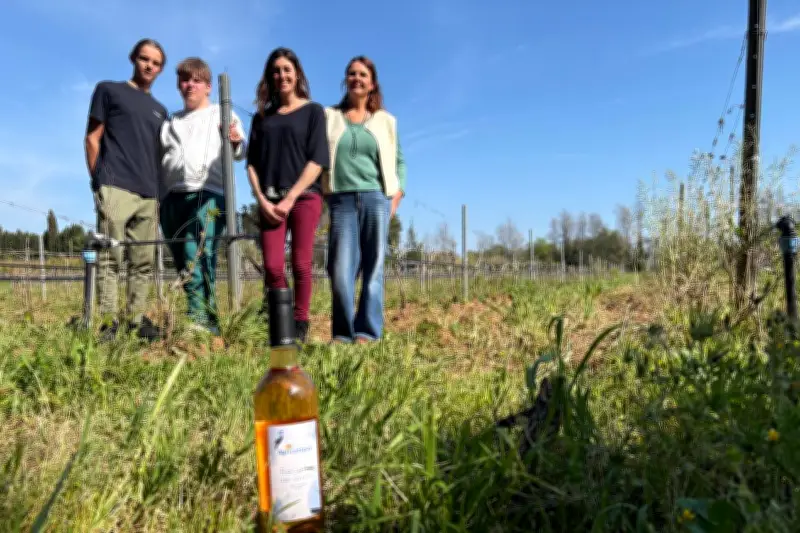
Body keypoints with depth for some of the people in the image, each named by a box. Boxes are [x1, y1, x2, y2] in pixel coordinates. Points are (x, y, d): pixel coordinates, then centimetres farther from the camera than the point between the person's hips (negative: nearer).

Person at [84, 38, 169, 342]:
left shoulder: (160, 110, 25)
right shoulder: (108, 90, 12)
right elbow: (92, 139, 6)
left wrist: (160, 190, 12)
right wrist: (97, 180, -2)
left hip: (149, 194, 5)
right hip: (115, 188, -5)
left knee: (143, 262, 3)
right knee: (110, 257, -9)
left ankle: (137, 318, 8)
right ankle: (108, 320, -6)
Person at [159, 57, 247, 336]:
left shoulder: (223, 114, 14)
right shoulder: (171, 122, 27)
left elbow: (240, 153, -1)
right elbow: (160, 163, 27)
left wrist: (236, 141, -24)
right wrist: (160, 199, 16)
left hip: (208, 195, -5)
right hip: (172, 197, 6)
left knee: (197, 260, -21)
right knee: (184, 265, 1)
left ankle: (200, 321, -24)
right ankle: (209, 325, 4)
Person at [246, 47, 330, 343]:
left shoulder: (313, 110, 7)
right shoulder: (262, 116, 17)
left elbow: (317, 160, -3)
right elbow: (252, 163, 11)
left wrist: (290, 197, -11)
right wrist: (262, 199, -5)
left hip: (304, 197, -2)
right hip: (269, 200, 3)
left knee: (300, 265, -3)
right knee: (272, 267, -5)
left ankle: (300, 327, 6)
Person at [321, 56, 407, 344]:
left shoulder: (385, 120, 15)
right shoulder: (329, 116, 13)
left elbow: (399, 161, 17)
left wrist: (397, 196, 5)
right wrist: (319, 194, -1)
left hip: (376, 199, 1)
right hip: (341, 200, 0)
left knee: (373, 268, -2)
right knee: (341, 269, -7)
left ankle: (367, 332, 3)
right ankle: (343, 333, 3)